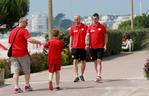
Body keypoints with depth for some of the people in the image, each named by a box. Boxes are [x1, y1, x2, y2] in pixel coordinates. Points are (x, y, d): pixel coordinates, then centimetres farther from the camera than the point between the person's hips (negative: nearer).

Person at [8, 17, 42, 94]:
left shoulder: (12, 31, 13)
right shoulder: (24, 31, -8)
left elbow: (10, 43, 18)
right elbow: (29, 39, -23)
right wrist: (38, 42, -15)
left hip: (13, 54, 5)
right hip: (23, 54, -5)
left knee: (15, 72, 1)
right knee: (27, 71, 13)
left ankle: (16, 87, -8)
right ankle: (27, 85, 20)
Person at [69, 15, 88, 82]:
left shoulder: (85, 27, 0)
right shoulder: (72, 28, 6)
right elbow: (71, 37, 12)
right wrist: (70, 46, 6)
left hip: (83, 47, -1)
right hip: (75, 47, 1)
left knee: (83, 61, 8)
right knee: (75, 61, -7)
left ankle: (82, 75, 25)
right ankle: (77, 76, -6)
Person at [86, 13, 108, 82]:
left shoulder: (102, 27, 0)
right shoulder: (90, 27, 6)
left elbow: (106, 36, 5)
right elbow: (87, 36, 2)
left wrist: (105, 45, -4)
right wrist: (87, 44, -13)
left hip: (100, 47, -3)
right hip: (92, 47, 3)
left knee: (99, 61, -13)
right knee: (95, 61, 9)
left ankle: (99, 76, -19)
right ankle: (97, 75, 18)